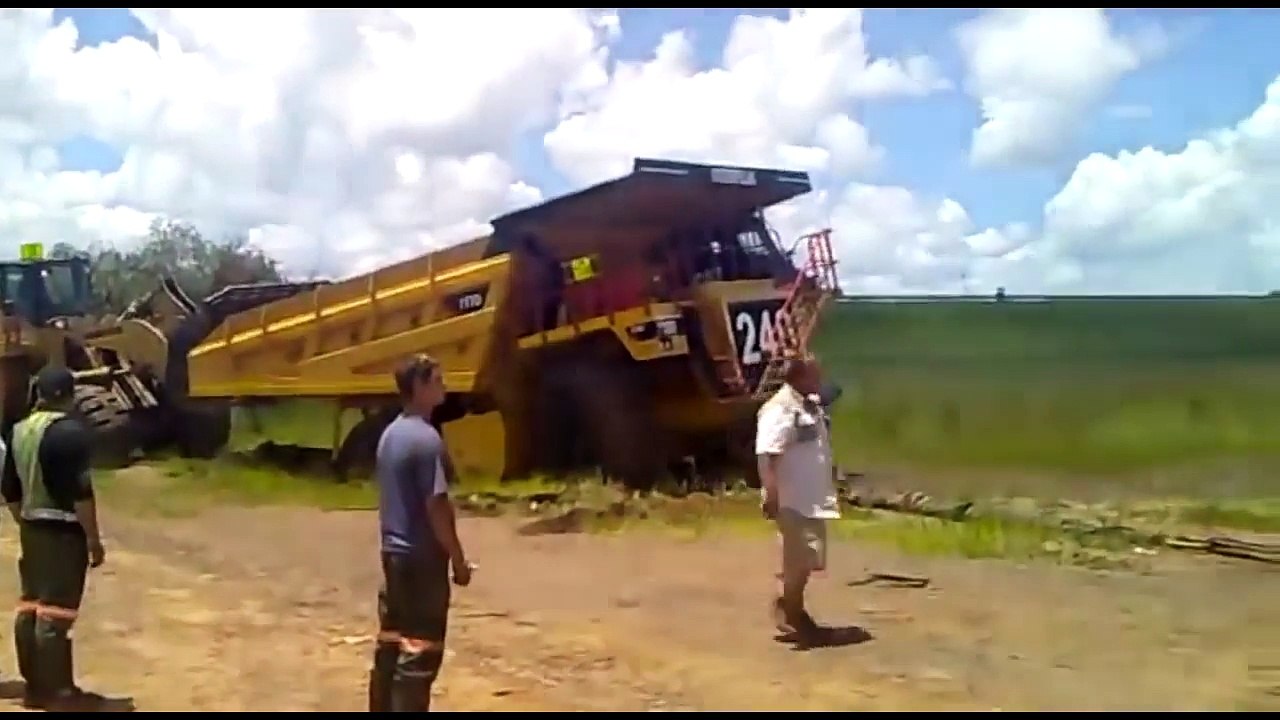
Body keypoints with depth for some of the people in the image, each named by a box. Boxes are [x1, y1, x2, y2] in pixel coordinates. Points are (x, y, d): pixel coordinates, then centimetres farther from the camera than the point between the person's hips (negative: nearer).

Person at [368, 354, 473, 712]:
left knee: (390, 641, 15)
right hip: (422, 557, -9)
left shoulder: (390, 434, 10)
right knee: (420, 648, -3)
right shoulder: (426, 439, -18)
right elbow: (436, 508, -20)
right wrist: (458, 560, -12)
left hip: (393, 552, 9)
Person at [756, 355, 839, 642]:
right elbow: (766, 456, -25)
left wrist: (828, 491, 24)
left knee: (806, 559, 15)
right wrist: (771, 497, -30)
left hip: (813, 499, 9)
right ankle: (790, 611, 11)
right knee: (801, 559, -4)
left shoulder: (812, 405, 11)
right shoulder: (780, 409, -19)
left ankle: (792, 608, 28)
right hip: (793, 501, -9)